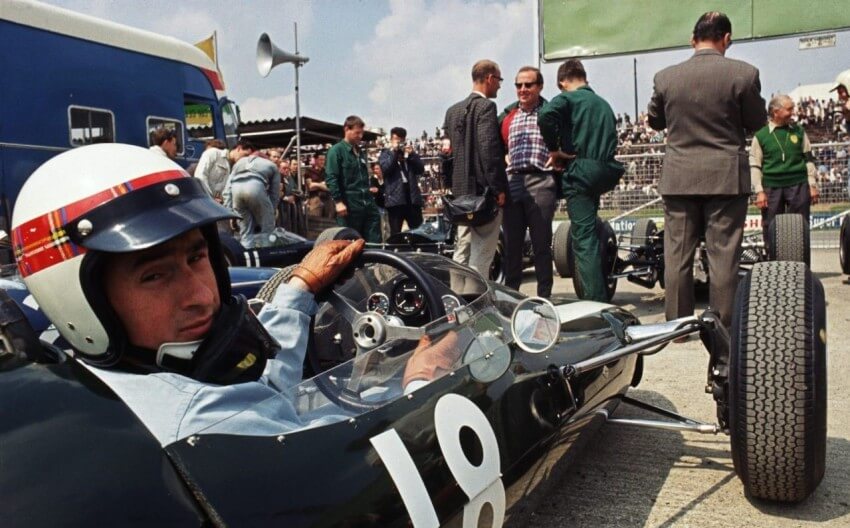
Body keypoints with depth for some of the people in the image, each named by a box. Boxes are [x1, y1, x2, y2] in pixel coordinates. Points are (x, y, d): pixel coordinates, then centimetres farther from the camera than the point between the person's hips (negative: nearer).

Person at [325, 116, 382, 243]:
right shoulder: (337, 150, -6)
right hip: (349, 205, -7)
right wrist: (338, 201, -18)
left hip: (368, 204, 7)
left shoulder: (360, 151, 18)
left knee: (374, 240, 5)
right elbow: (331, 178, -13)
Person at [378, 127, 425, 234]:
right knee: (395, 234, -1)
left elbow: (421, 170, 7)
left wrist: (411, 154, -4)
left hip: (413, 197, 3)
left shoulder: (410, 153, 19)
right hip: (395, 199, -3)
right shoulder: (385, 154, 9)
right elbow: (385, 169, -10)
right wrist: (394, 151, -8)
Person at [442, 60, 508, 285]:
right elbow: (489, 148, -18)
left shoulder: (453, 110, 14)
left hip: (461, 190, 8)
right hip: (484, 190, -8)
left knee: (461, 252, 12)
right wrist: (498, 188, -16)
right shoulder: (486, 106, -10)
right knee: (481, 255, -5)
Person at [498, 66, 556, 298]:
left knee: (541, 243, 0)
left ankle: (544, 296, 7)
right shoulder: (506, 117, 17)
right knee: (511, 244, 7)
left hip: (540, 184, -4)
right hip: (511, 184, 4)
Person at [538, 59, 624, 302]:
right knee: (591, 231, 22)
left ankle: (596, 299, -11)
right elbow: (611, 138, 21)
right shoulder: (603, 103, 23)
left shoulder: (567, 98, 0)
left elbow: (545, 115, -21)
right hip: (607, 170, 7)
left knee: (584, 238, -5)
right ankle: (602, 293, 27)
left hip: (580, 170, -7)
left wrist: (554, 150, -10)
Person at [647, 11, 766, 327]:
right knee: (723, 254, 3)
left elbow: (654, 121, 13)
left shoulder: (666, 77, 0)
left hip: (678, 177, 2)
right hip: (726, 177, -2)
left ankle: (677, 324, 12)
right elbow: (757, 123, 4)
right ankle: (723, 326, 8)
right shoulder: (744, 73, -6)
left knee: (677, 254, 7)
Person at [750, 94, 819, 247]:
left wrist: (813, 185, 6)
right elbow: (755, 166, 0)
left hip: (798, 185, 2)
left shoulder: (798, 131, 7)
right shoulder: (761, 136, 0)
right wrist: (759, 191, -7)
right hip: (772, 187, -2)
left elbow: (809, 159, 12)